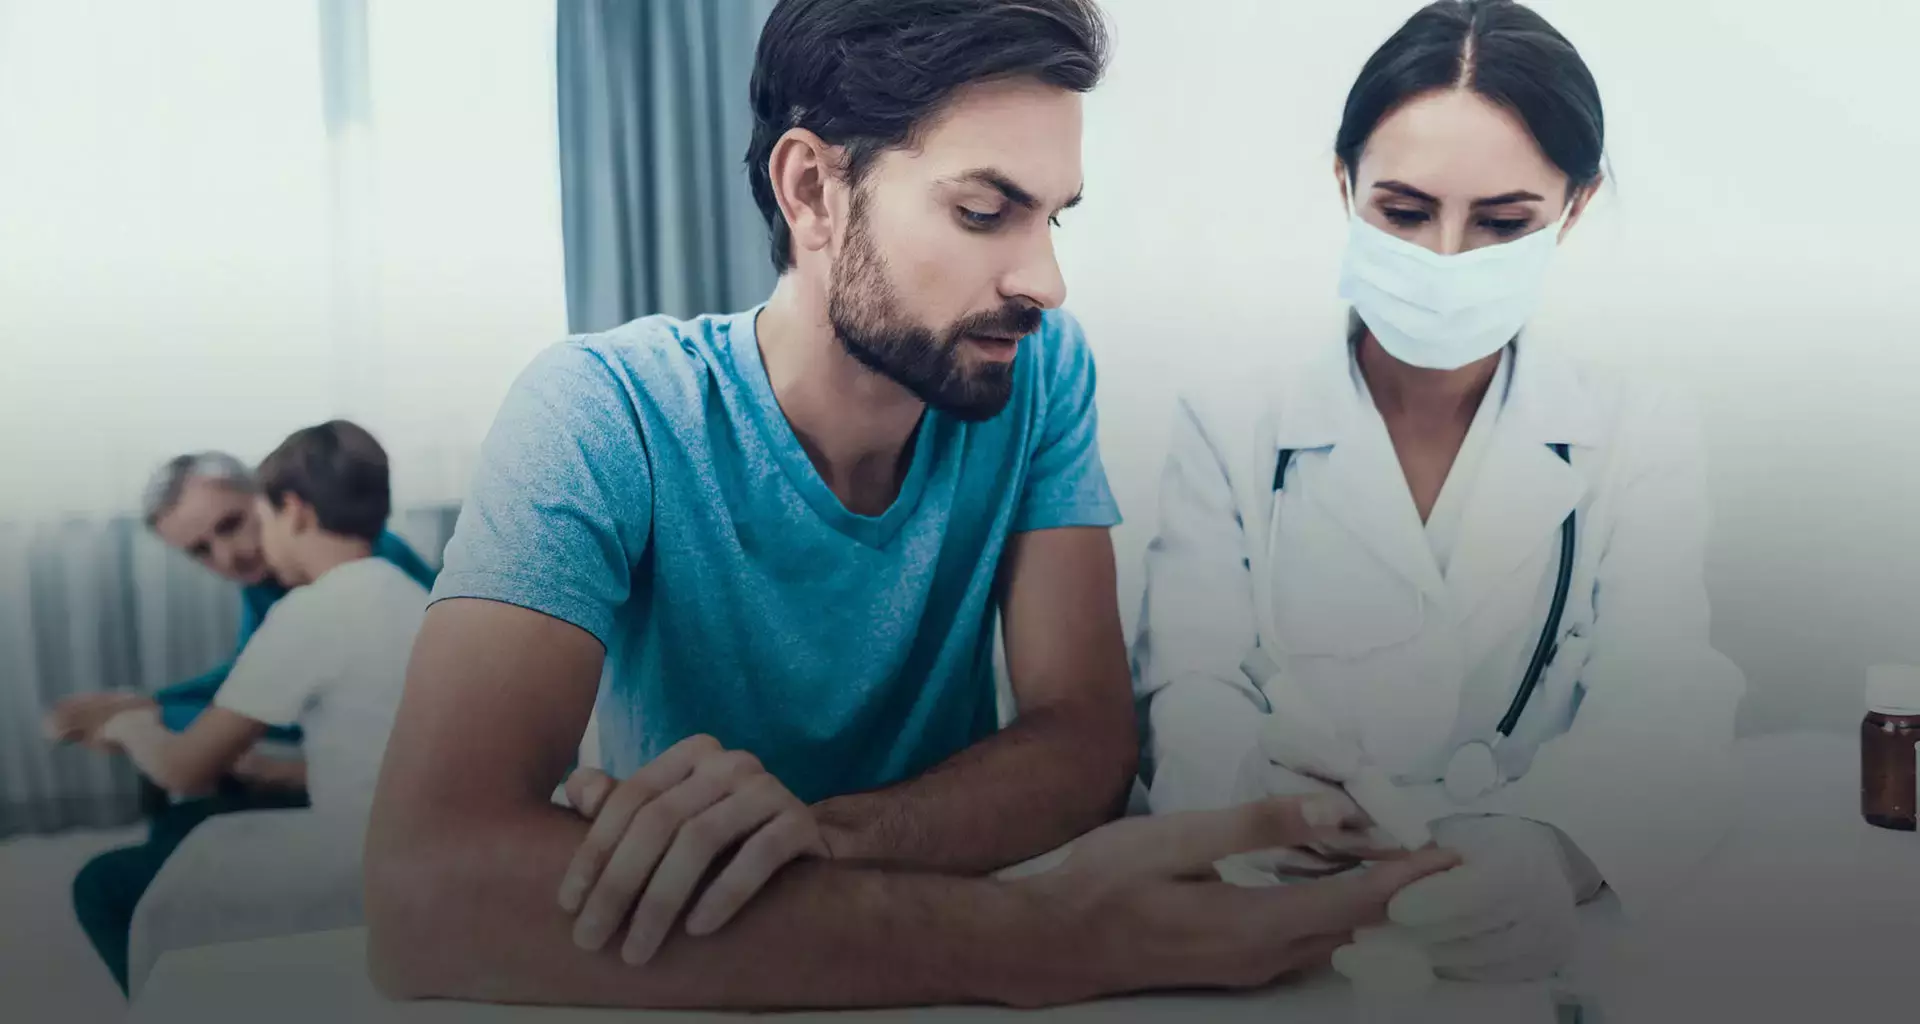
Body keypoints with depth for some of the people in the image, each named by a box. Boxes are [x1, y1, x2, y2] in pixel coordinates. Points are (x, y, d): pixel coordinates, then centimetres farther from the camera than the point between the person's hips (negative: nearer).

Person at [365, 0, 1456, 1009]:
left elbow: (1088, 736, -11)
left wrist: (827, 829, -31)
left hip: (941, 984, 3)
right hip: (681, 985, -2)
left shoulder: (1041, 367, -9)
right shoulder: (607, 414, -19)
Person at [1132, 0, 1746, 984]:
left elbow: (1656, 717, -7)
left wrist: (1544, 856, -31)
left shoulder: (1643, 438, 7)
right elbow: (1193, 691, -4)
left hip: (1548, 949, 2)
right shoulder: (1226, 430, 6)